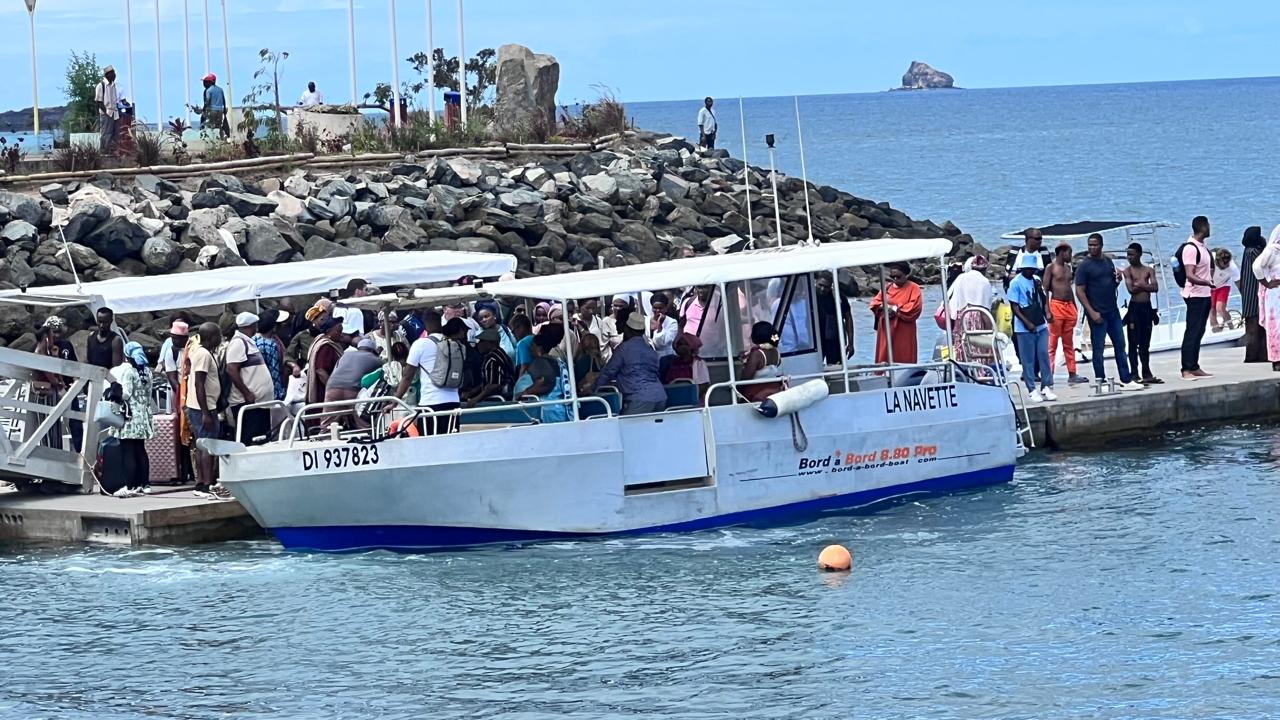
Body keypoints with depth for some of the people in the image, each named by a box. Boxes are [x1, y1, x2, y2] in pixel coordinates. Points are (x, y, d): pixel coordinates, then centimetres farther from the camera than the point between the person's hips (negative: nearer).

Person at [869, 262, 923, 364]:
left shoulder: (913, 288, -1)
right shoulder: (887, 288, 15)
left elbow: (915, 306, -14)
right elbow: (874, 302, 11)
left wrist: (895, 309, -14)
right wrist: (883, 306, -11)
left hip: (903, 333, -5)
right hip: (886, 330, 5)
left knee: (904, 360, -5)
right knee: (884, 358, 1)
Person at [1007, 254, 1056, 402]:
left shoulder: (1036, 281, 10)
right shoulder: (1016, 283, -7)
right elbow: (1014, 306, -9)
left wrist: (1047, 313, -1)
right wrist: (1027, 323, -16)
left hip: (1041, 325, 5)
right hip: (1024, 328, -5)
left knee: (1044, 356, 3)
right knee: (1028, 360, -1)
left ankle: (1046, 387, 8)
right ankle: (1032, 391, 3)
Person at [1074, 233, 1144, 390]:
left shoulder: (1108, 261, 12)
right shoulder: (1084, 266, -8)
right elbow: (1080, 291, -12)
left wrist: (1118, 279, -2)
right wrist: (1091, 312, -19)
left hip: (1113, 311, 7)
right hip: (1097, 315, -7)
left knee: (1120, 346, 9)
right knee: (1098, 349, -1)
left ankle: (1126, 380, 14)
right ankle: (1100, 382, 5)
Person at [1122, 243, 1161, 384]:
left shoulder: (1149, 270, 9)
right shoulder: (1128, 271, 0)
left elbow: (1155, 287, -3)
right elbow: (1131, 289, -13)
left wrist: (1140, 285, -8)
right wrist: (1146, 285, -4)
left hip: (1147, 308, 3)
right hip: (1134, 308, -3)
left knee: (1145, 343, 9)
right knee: (1133, 343, -3)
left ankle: (1147, 373, 12)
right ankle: (1134, 373, -2)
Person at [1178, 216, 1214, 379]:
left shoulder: (1202, 248, 13)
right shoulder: (1190, 248, -17)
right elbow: (1190, 275, -26)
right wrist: (1207, 282, -38)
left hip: (1205, 295, 9)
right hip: (1195, 296, -9)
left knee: (1198, 333, 11)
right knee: (1192, 332, -10)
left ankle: (1195, 367, 15)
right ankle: (1186, 370, -12)